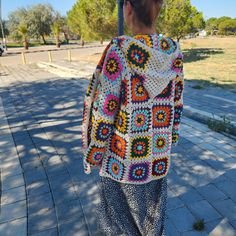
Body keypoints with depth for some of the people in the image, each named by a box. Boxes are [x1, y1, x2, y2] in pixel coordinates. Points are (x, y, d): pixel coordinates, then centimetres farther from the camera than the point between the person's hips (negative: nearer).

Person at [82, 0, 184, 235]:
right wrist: (169, 138, 16)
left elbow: (104, 111, -21)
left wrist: (94, 154, -6)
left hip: (124, 153, -5)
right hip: (158, 150, 5)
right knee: (153, 204, 28)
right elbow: (176, 102, 1)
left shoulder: (119, 50, -24)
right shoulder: (173, 51, -7)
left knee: (121, 208, 22)